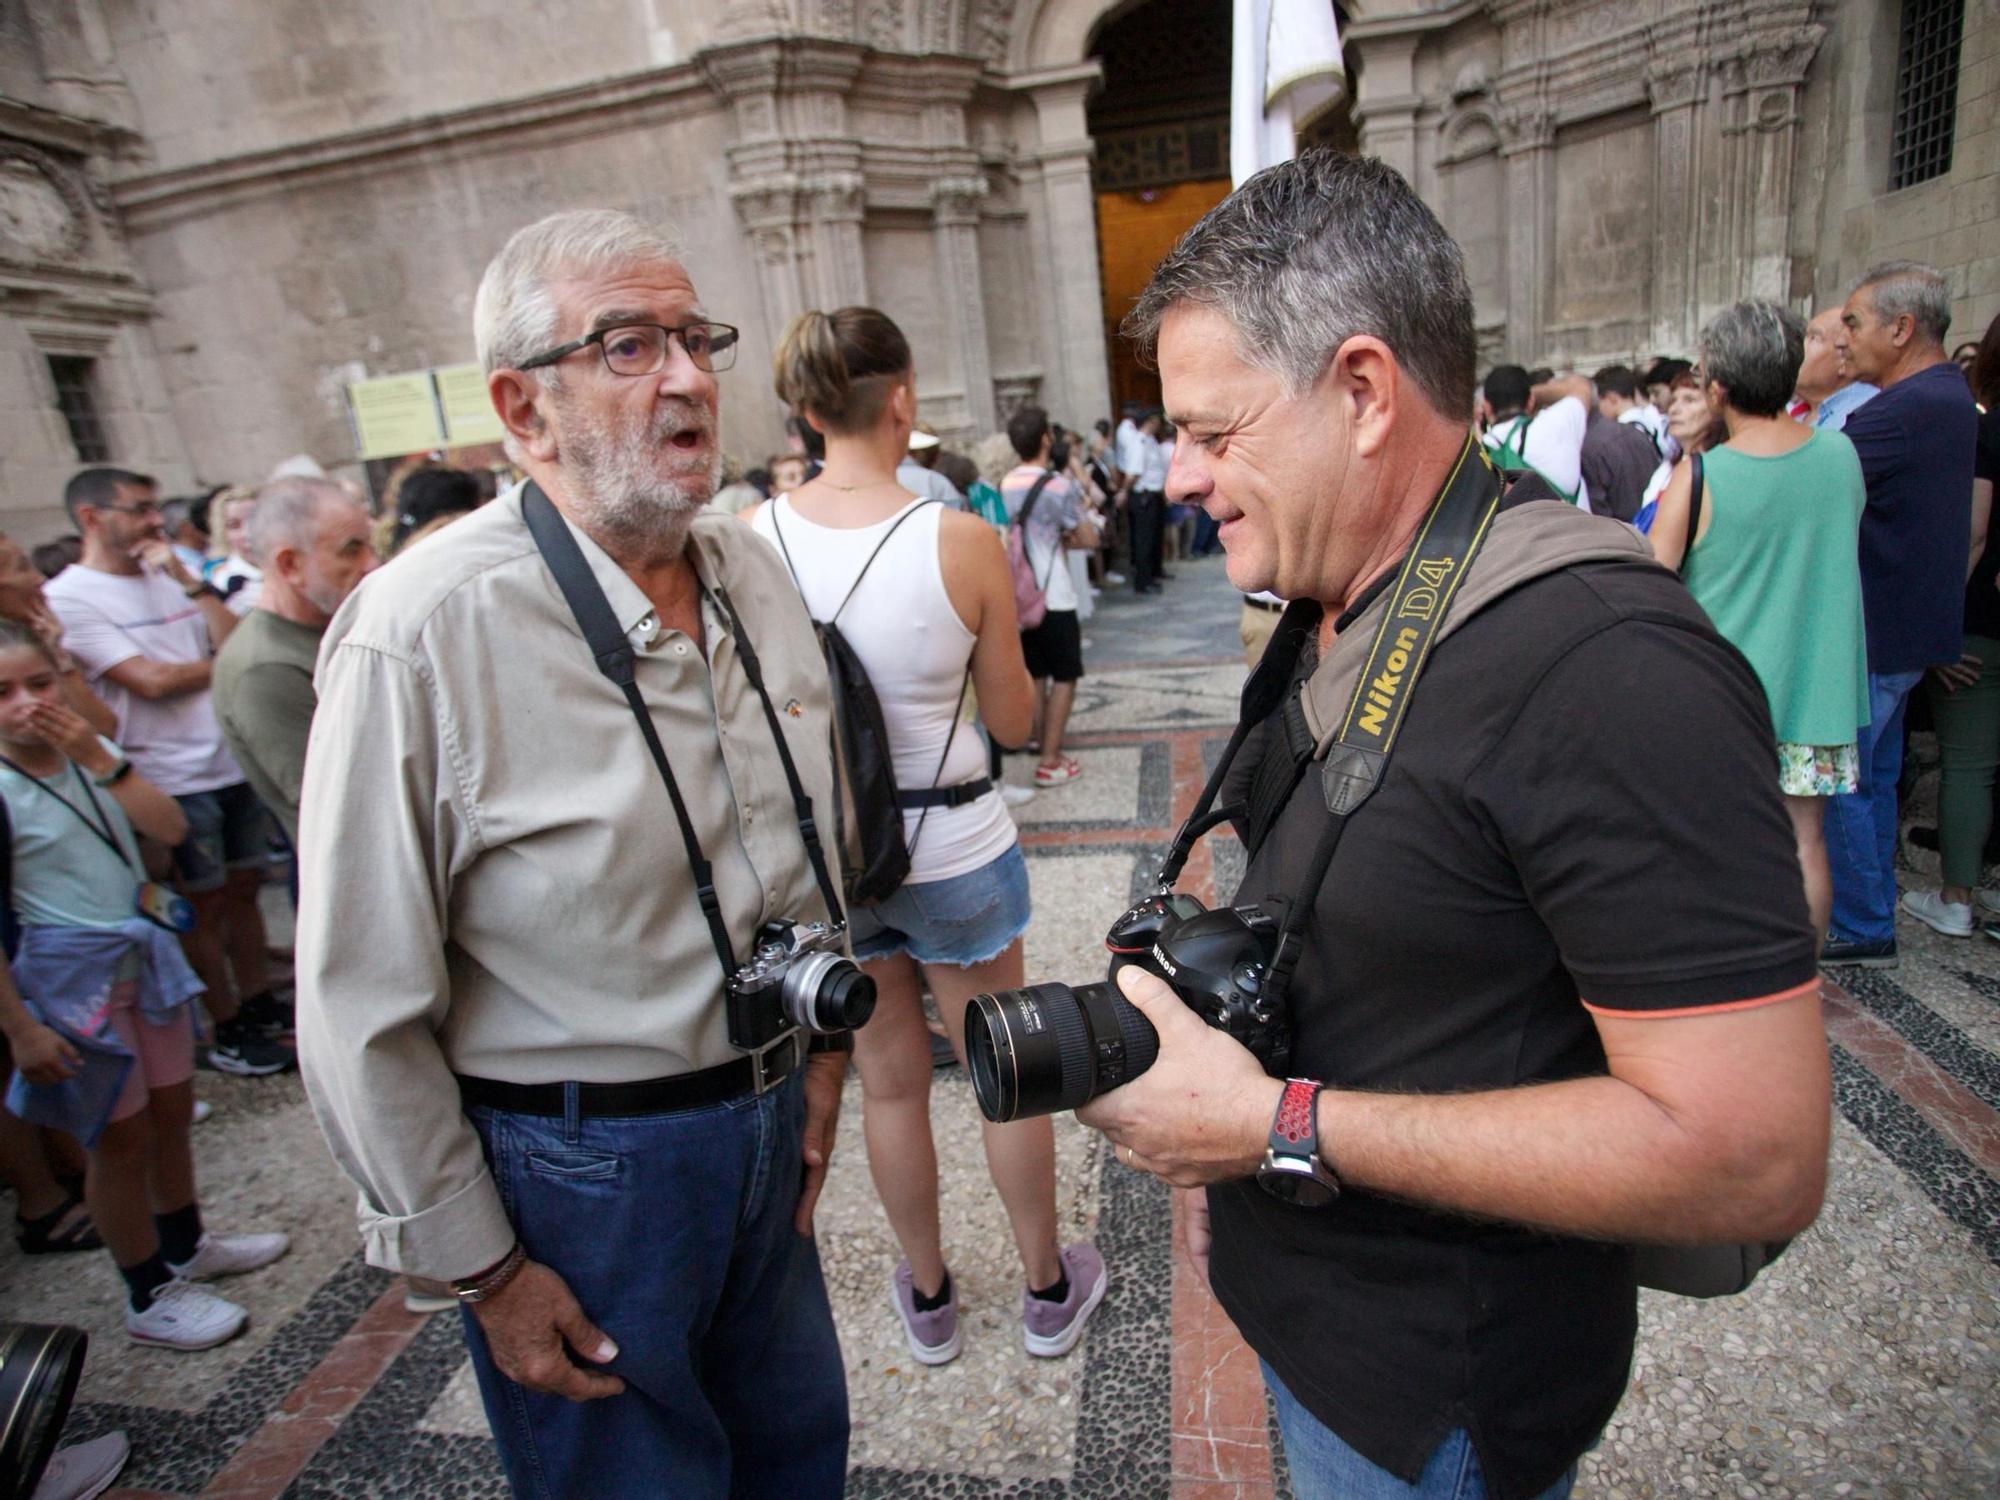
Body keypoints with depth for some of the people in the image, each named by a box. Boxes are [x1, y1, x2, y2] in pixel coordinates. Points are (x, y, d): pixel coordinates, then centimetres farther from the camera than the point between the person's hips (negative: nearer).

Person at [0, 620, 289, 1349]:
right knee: (122, 1136, 6)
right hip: (73, 976, -6)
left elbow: (171, 828, -9)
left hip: (144, 954, 6)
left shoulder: (87, 755, 1)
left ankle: (186, 1246, 40)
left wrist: (101, 759, -18)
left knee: (172, 1109, 19)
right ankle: (150, 1297, 24)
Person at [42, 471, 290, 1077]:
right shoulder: (68, 598, -7)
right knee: (206, 904, 4)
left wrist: (190, 582, -8)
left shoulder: (169, 576, 10)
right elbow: (150, 681, -14)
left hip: (233, 762, 6)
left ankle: (259, 1004, 27)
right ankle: (227, 1032, 18)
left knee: (243, 888, 14)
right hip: (174, 779, -5)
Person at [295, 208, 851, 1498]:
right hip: (573, 1161, -5)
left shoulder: (752, 568, -1)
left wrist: (817, 1049, 12)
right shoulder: (423, 633, -22)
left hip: (762, 1119, 6)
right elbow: (366, 1010, -16)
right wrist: (484, 1270, -8)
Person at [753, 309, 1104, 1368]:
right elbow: (1013, 722, -6)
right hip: (954, 850, -3)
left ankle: (928, 1298, 42)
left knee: (889, 1083, 21)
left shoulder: (754, 539, -9)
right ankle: (1048, 1289, 40)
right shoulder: (964, 543, -17)